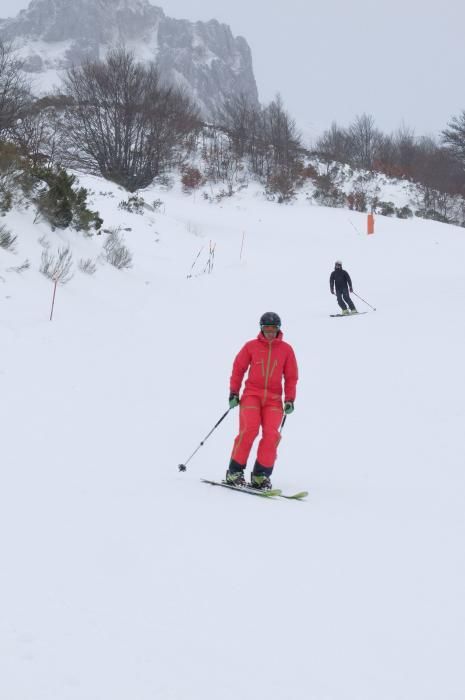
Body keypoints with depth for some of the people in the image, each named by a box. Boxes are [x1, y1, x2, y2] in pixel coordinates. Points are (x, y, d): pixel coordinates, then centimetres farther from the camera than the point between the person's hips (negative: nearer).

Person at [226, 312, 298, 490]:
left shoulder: (286, 349, 7)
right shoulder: (251, 346, 3)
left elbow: (291, 376, 11)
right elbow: (238, 369, 9)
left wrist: (290, 400, 3)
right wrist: (233, 393, 3)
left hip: (274, 398, 2)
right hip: (252, 394, -2)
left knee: (271, 434, -15)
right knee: (249, 429, -20)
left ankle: (261, 475, -6)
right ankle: (234, 471, -10)